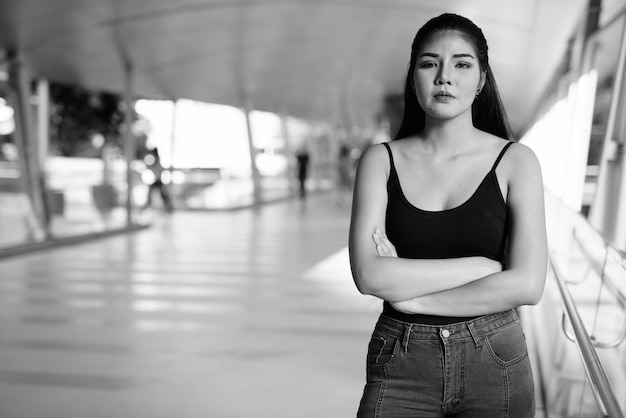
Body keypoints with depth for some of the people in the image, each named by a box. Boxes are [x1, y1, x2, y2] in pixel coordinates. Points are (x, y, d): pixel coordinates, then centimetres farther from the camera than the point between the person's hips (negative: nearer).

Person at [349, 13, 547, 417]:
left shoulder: (516, 161, -3)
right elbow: (369, 275, -14)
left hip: (494, 365, 0)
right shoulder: (382, 159, -3)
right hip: (401, 368, 0)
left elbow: (527, 285, -12)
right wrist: (484, 265, -13)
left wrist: (410, 295, -13)